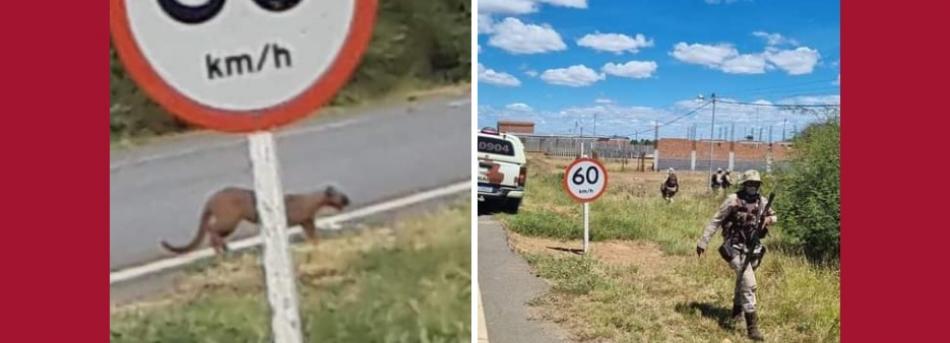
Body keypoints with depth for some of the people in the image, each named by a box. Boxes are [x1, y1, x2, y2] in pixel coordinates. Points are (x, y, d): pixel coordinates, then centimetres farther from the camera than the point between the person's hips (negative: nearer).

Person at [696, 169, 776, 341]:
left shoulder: (762, 201, 2)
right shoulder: (733, 200, -13)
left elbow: (774, 216, 19)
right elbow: (715, 222, -10)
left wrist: (768, 219, -7)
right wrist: (703, 242, -12)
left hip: (752, 249, 6)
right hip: (735, 249, -6)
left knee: (742, 281, 24)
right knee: (748, 283, -17)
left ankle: (737, 310, 49)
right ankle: (752, 325, -15)